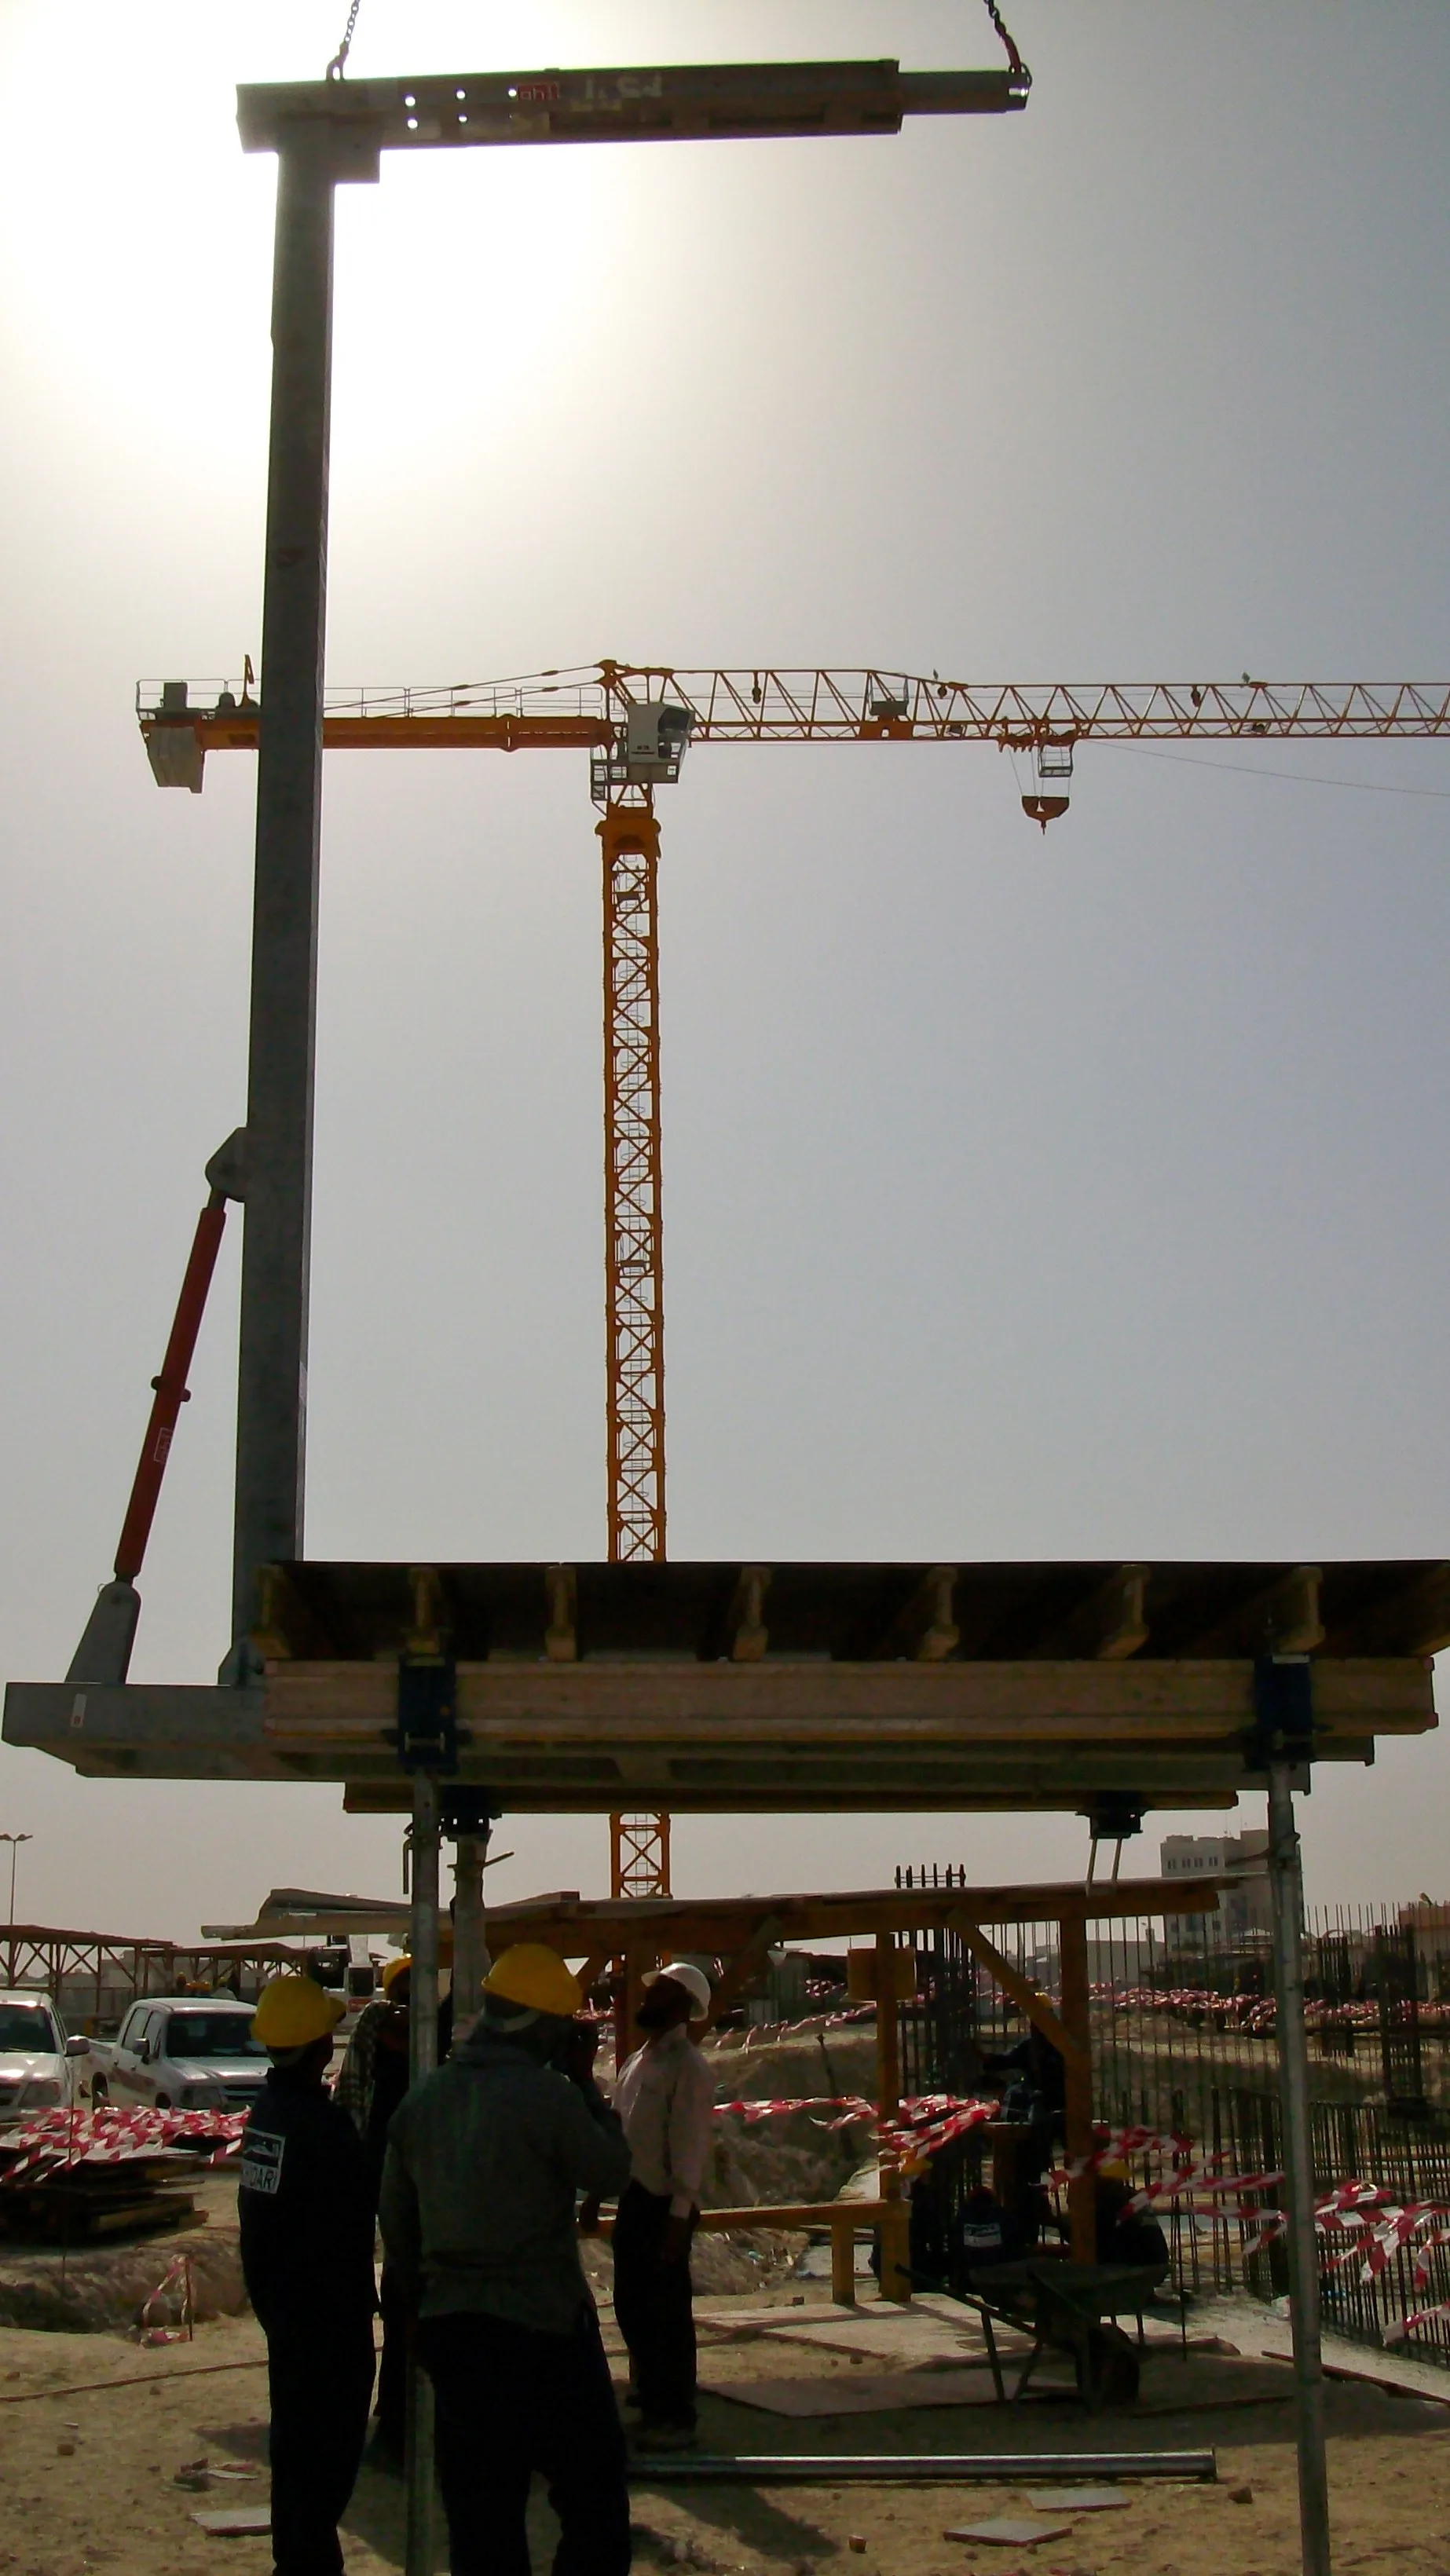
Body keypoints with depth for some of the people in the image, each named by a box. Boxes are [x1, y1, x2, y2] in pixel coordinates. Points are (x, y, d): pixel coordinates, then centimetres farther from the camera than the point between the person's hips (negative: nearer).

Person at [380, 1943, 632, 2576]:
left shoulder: (421, 2101, 4)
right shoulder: (547, 2096, -15)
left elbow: (396, 2224, 12)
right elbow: (612, 2173, -3)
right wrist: (585, 2083, 4)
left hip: (450, 2328, 6)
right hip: (544, 2327, -6)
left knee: (479, 2520, 12)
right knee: (595, 2506, 8)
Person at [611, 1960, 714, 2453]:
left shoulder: (687, 2067, -13)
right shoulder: (640, 2060, 13)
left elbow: (690, 2145, -17)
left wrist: (679, 2214, -20)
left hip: (664, 2207, -8)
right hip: (632, 2199, 8)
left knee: (666, 2314, 1)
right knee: (631, 2306, 16)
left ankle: (676, 2419, 13)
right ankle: (650, 2404, 30)